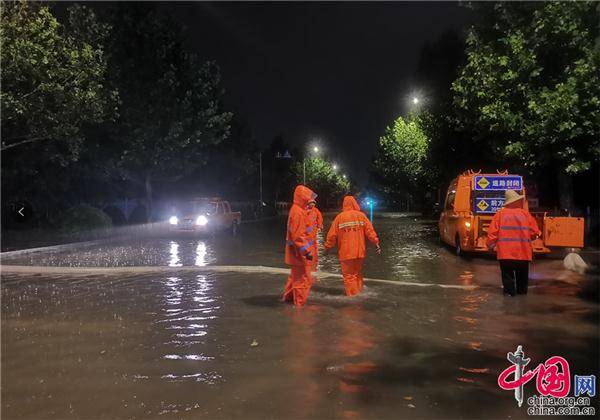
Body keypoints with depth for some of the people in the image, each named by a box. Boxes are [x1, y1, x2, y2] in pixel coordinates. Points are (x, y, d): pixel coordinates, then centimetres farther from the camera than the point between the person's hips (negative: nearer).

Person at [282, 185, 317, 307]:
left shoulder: (298, 210, 11)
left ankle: (288, 296, 37)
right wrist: (306, 251, -25)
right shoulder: (298, 212, -21)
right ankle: (300, 303, 8)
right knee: (303, 278, -1)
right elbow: (298, 235, -25)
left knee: (295, 275, 24)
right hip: (300, 253, -10)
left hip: (298, 252, 10)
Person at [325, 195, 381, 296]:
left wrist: (328, 246, 9)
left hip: (345, 252, -2)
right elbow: (369, 230, -5)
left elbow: (332, 234, -2)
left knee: (348, 275, 5)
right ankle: (359, 291, 23)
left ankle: (352, 294, 4)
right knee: (358, 273, 18)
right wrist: (376, 242, -1)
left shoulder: (339, 217, -4)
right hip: (359, 251, 3)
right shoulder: (361, 215, 0)